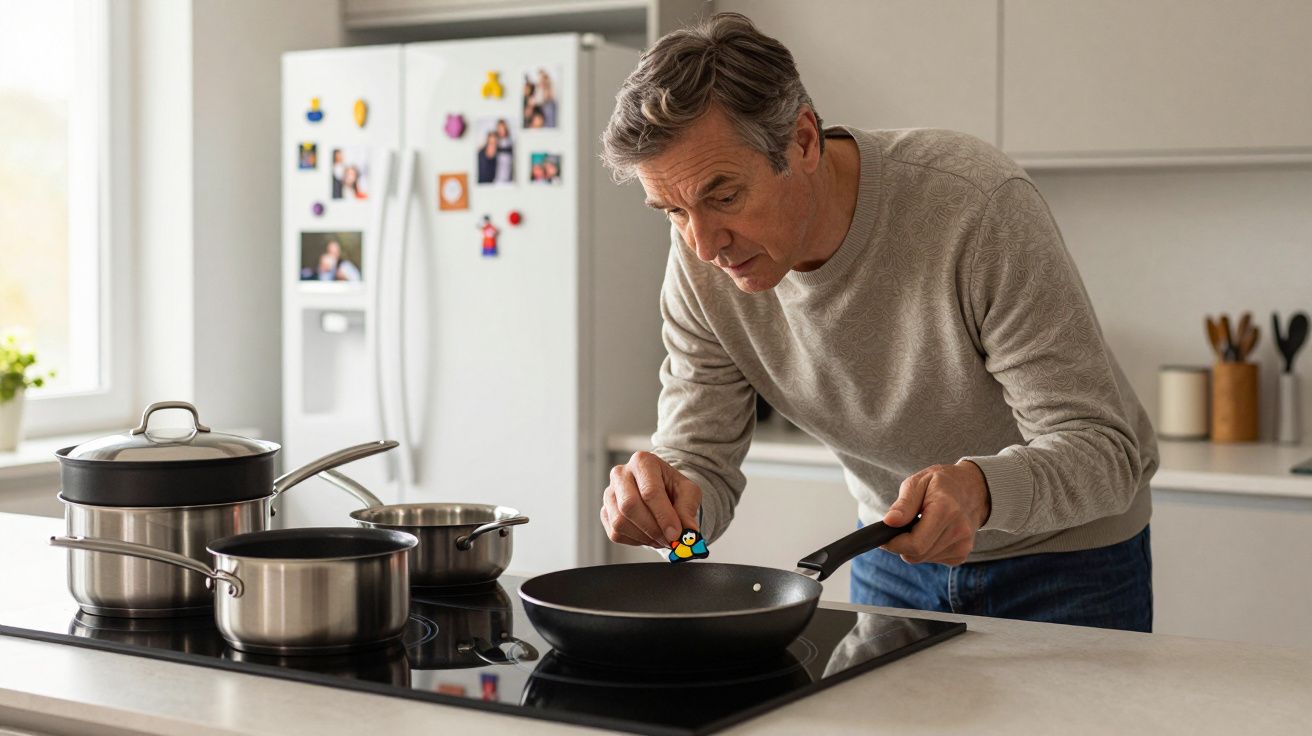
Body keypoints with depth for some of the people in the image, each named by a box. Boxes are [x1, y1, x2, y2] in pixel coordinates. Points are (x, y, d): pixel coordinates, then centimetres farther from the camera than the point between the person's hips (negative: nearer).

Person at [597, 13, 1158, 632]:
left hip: (1065, 559, -3)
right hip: (894, 558, 4)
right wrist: (662, 497, -38)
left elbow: (1103, 447, -30)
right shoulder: (699, 262, -17)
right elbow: (701, 462, -13)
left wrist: (979, 490, -51)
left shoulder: (979, 206, -33)